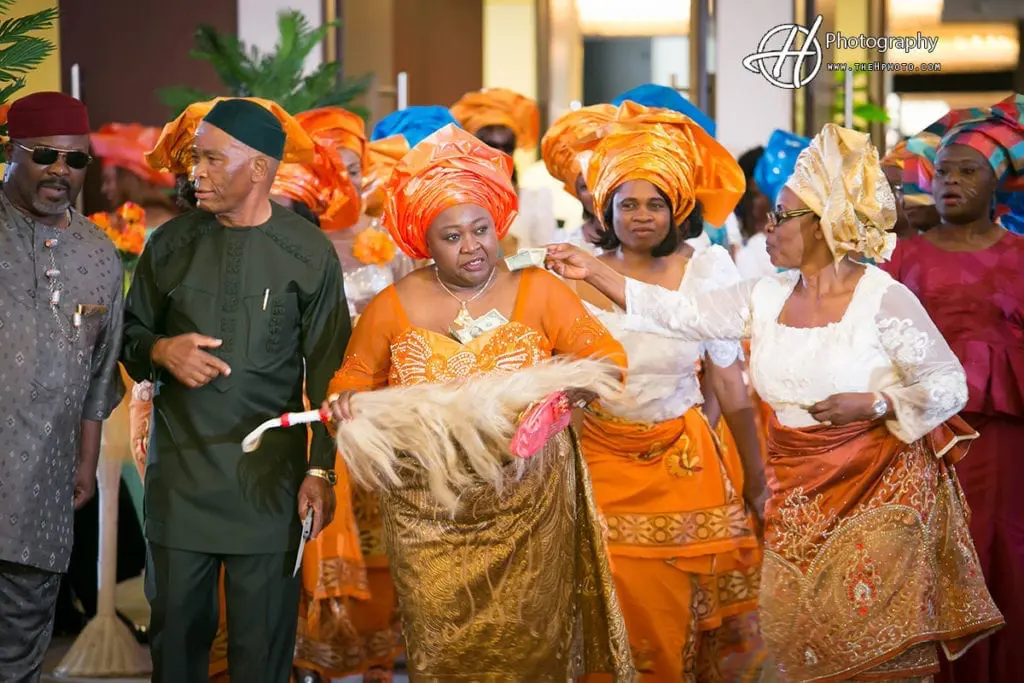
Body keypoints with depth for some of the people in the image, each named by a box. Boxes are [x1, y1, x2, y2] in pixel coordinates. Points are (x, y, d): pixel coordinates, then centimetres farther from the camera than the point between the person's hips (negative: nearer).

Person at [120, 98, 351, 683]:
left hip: (270, 478, -2)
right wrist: (160, 350, -7)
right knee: (178, 627, 7)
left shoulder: (309, 253, -3)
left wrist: (321, 469, -5)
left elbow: (327, 372, 0)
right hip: (179, 474, 3)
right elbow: (130, 333, 16)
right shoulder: (172, 244, 5)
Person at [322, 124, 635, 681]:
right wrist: (347, 399, -11)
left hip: (530, 511, 0)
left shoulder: (538, 290, 0)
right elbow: (355, 377, 12)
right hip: (429, 519, 0)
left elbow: (607, 358, -1)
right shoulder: (393, 306, 1)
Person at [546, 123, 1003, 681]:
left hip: (879, 486, -5)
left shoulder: (884, 300, -12)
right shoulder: (766, 297, 3)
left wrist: (871, 405, -23)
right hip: (797, 489, 5)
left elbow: (949, 385, -10)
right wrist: (593, 273, -3)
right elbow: (680, 313, 2)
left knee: (871, 631, -4)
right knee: (797, 631, 7)